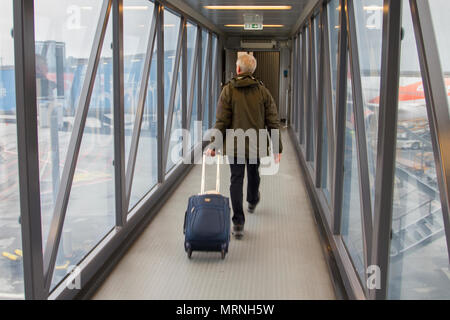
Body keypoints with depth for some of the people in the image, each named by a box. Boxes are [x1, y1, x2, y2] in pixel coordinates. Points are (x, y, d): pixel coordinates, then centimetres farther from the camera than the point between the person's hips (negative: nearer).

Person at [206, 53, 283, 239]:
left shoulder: (228, 90, -7)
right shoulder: (262, 91, 0)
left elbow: (221, 121, -10)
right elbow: (273, 122, -1)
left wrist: (214, 145, -3)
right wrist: (277, 148, 4)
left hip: (234, 145, -2)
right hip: (256, 145, 2)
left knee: (236, 180, 2)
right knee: (253, 174, 25)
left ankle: (238, 223, -3)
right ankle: (252, 202, 53)